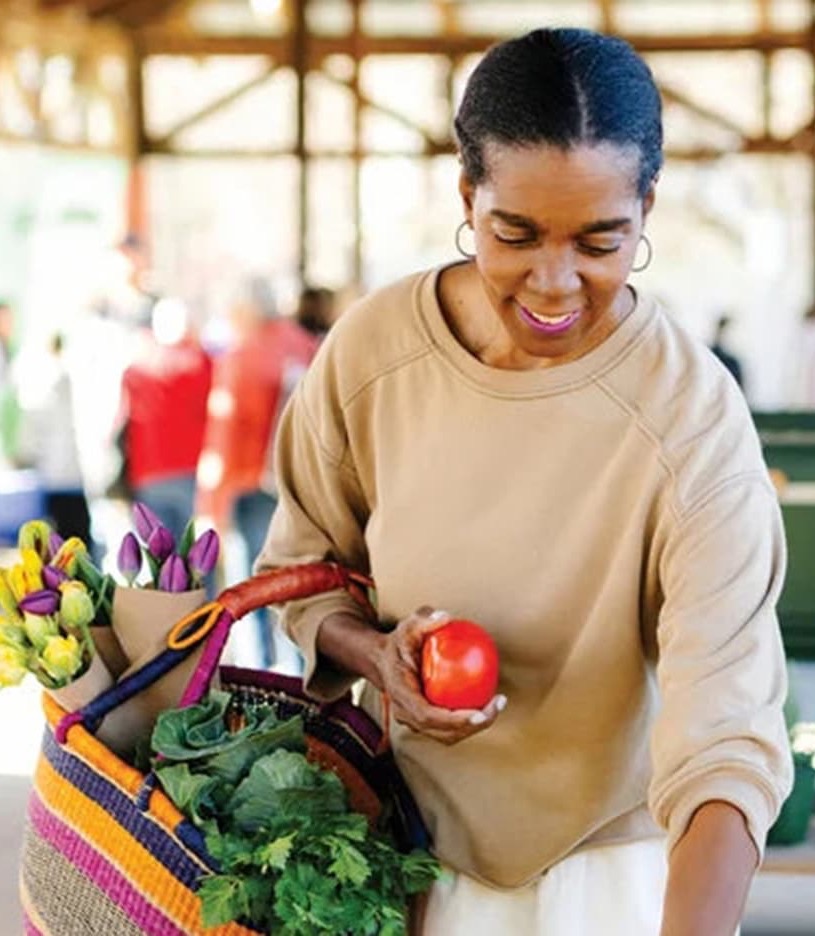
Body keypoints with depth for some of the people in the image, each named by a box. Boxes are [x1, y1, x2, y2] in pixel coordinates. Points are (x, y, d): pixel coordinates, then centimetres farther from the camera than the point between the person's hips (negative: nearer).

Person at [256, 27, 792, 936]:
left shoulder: (692, 421, -24)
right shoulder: (369, 349, -14)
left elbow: (725, 737, -30)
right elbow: (300, 566, 2)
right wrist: (373, 654, -20)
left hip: (613, 859, -2)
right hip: (413, 833, 2)